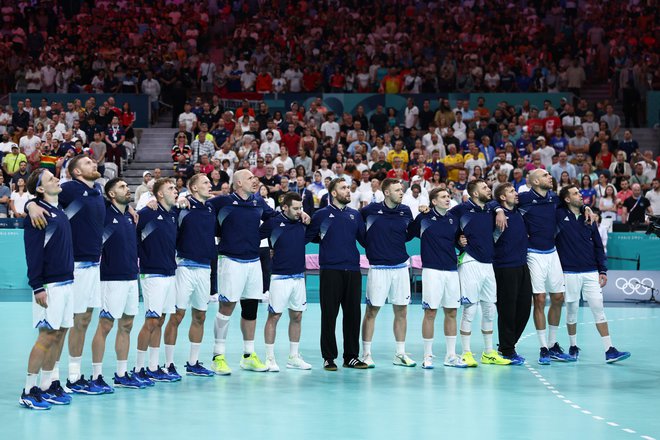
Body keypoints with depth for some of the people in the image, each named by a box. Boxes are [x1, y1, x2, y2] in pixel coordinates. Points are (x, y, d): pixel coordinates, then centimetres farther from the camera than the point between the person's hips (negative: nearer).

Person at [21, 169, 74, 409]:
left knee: (60, 334, 9)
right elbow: (33, 252, -15)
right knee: (48, 335, -8)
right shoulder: (38, 212, -11)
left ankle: (48, 386, 16)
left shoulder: (60, 211, 15)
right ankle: (29, 391, -2)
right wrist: (37, 287, -19)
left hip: (66, 282, 8)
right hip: (49, 286, -8)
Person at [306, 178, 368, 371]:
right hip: (330, 270, -4)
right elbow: (306, 237, 0)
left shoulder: (355, 215, 15)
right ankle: (329, 357, 6)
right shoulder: (322, 215, 3)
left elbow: (365, 239, 13)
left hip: (353, 271, 4)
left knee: (353, 314, 6)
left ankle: (351, 356, 14)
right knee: (329, 315, -1)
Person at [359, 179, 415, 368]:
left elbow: (409, 235, 14)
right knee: (372, 311, 0)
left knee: (401, 311, 8)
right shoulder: (371, 210, -6)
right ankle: (366, 354, 9)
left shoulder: (405, 211, 5)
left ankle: (400, 354, 18)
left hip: (400, 267, 4)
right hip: (378, 268, -4)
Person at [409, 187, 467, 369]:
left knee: (451, 313, 7)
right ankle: (428, 356, 5)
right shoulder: (423, 218, -1)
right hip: (432, 270, -5)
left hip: (452, 271, 5)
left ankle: (451, 356, 15)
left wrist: (462, 242, 2)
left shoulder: (453, 219, 11)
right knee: (430, 313, -3)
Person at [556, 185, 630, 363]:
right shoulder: (559, 215, -1)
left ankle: (609, 350, -4)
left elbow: (598, 246, 12)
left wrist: (603, 270, 7)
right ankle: (573, 347, 22)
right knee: (572, 310, 6)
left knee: (598, 309, -2)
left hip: (591, 273, 2)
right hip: (569, 273, -2)